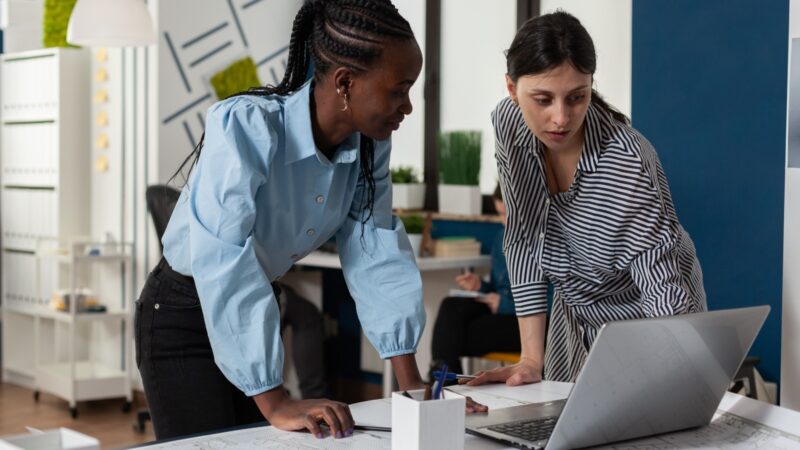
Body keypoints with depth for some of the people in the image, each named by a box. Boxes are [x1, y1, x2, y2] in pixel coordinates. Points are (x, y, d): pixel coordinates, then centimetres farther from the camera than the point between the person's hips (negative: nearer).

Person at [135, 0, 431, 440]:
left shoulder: (369, 145, -11)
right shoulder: (245, 128, -31)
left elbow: (376, 252, -7)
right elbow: (223, 265, -37)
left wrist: (410, 383, -11)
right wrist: (275, 402, -38)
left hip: (253, 314, 6)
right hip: (182, 316, -6)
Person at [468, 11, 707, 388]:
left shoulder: (629, 162, -33)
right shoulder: (509, 124, -18)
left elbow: (664, 286, -35)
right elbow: (524, 238, -11)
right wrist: (531, 359, -15)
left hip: (646, 325, -5)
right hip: (575, 314, 5)